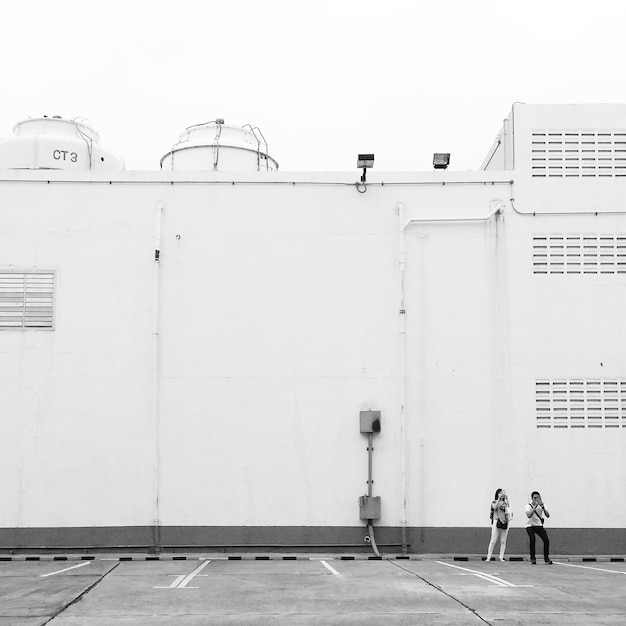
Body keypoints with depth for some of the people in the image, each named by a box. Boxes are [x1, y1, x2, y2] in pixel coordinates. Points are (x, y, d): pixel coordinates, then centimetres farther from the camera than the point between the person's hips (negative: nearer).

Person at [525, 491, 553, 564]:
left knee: (546, 540, -13)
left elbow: (548, 515, -19)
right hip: (530, 526, -3)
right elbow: (529, 515, -34)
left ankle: (546, 558, 3)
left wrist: (543, 507, -33)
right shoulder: (529, 505, -15)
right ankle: (533, 558, -12)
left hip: (539, 525, 3)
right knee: (532, 539, -26)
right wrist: (535, 506, -37)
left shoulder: (542, 505, -5)